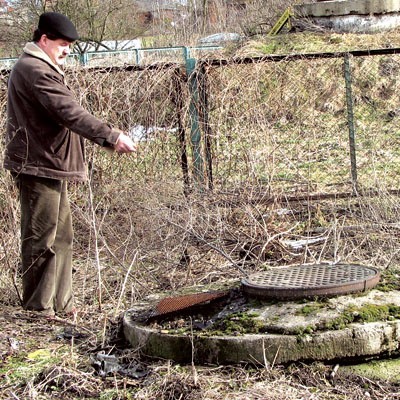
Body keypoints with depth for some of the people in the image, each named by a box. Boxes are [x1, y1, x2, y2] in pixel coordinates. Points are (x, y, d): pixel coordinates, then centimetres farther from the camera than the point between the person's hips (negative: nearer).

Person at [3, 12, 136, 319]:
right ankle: (39, 308, 5)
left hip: (50, 167, 11)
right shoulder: (36, 71, -16)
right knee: (41, 240, -4)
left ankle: (61, 302, 23)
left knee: (61, 236, 15)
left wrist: (109, 133, 11)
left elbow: (66, 112, 18)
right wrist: (112, 138, -26)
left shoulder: (44, 69, 20)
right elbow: (71, 113, -25)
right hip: (38, 167, -11)